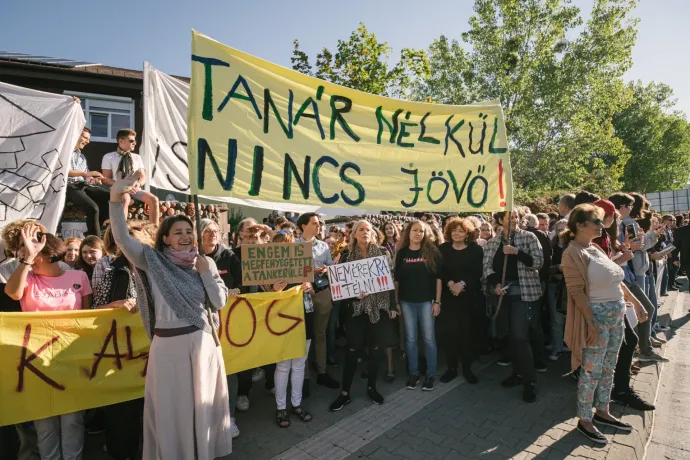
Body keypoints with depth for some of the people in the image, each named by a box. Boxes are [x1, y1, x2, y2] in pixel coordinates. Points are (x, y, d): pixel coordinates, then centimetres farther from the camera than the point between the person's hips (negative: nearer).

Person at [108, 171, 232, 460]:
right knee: (171, 405, 10)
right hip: (170, 343, -3)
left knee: (203, 402, 17)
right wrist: (116, 199, -32)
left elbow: (219, 302, 1)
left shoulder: (206, 262, 6)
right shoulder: (154, 261, -3)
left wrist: (205, 272, -9)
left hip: (204, 341, 3)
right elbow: (122, 239, -20)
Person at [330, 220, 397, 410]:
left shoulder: (382, 253, 2)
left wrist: (392, 306, 2)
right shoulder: (347, 257, 1)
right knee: (352, 350, 2)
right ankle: (345, 393, 15)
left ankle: (371, 387, 29)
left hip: (379, 307, 1)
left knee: (376, 349, 9)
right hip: (357, 308, -1)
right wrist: (354, 295, -17)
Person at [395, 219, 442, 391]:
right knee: (410, 338, 10)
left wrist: (437, 301, -5)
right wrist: (396, 301, 4)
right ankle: (413, 373, 23)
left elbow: (438, 277, -2)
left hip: (426, 301, -1)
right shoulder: (401, 253, 2)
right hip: (407, 301, 2)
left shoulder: (432, 251, -2)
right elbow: (396, 279, 6)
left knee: (429, 338, 5)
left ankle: (431, 374, 19)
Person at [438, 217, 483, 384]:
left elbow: (477, 272, -7)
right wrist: (450, 283, -18)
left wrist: (462, 284, -19)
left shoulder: (476, 249, 2)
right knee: (448, 332, 0)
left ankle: (467, 368, 20)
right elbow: (439, 270, -2)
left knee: (466, 332, 5)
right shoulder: (444, 248, 5)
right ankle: (452, 367, 15)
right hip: (448, 296, 1)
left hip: (468, 296, -1)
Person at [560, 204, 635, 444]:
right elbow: (577, 291, -20)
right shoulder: (573, 253, -16)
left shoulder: (596, 248, 10)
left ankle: (602, 412, 34)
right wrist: (591, 322, -23)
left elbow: (615, 279, 17)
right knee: (591, 371, 2)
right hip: (597, 316, -9)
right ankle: (584, 420, 17)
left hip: (617, 314, 9)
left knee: (608, 368, 18)